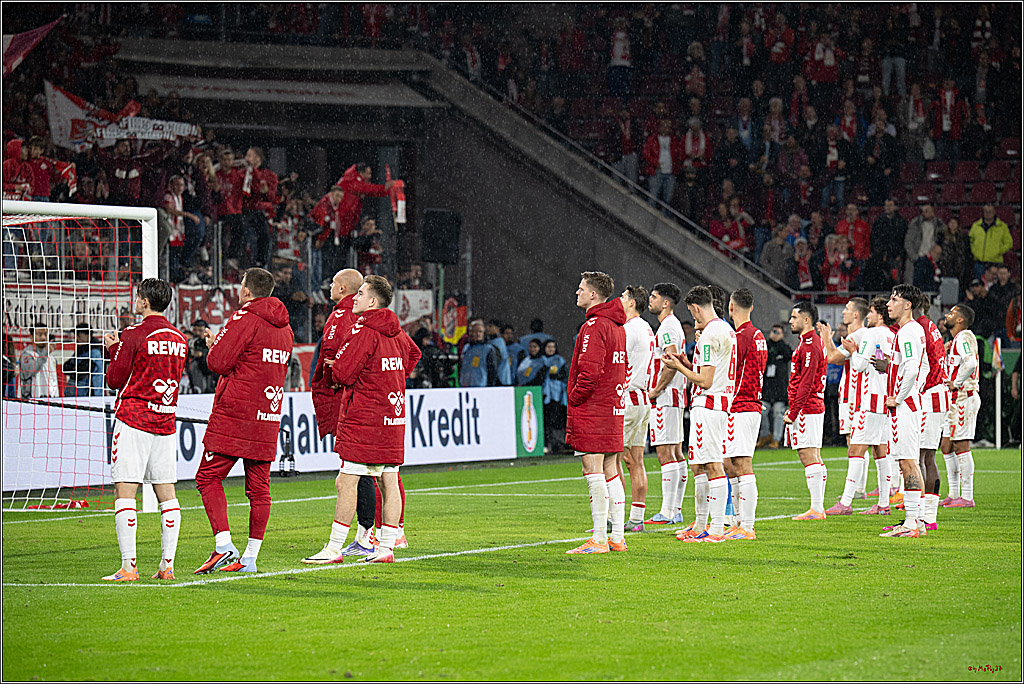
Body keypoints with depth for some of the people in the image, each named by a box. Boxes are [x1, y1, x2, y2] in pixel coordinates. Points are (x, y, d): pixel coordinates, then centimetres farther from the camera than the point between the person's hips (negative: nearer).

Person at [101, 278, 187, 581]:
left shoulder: (133, 335, -9)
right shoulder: (179, 339, 10)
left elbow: (115, 380, -7)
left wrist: (114, 350, 12)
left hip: (132, 421, -6)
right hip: (166, 423, 6)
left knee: (124, 492, -5)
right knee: (166, 493, 8)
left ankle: (128, 566, -12)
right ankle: (167, 565, 6)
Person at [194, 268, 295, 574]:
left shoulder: (244, 319, -10)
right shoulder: (284, 327, 15)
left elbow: (218, 362, -15)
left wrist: (214, 345, 8)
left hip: (234, 415, -7)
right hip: (268, 418, 7)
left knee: (208, 476, -2)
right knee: (259, 487, 7)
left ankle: (224, 545, -16)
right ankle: (250, 557, 8)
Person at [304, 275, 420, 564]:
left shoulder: (362, 332, -14)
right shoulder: (396, 332, 11)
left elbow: (341, 374, -18)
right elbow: (413, 354, 32)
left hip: (363, 421, -9)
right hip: (393, 416, 9)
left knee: (347, 483, -7)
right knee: (388, 482, 8)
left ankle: (334, 547, -8)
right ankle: (386, 546, 10)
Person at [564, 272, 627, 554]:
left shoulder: (594, 327, -15)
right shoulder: (618, 326, 15)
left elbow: (589, 371, -22)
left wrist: (575, 398, -9)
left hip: (591, 411, -9)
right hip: (614, 409, 9)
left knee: (594, 473, -8)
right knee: (611, 472, 11)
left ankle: (599, 539, -9)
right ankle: (617, 538, 12)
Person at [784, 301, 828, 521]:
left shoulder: (810, 344, -14)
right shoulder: (808, 342, 18)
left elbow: (806, 383, -19)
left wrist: (793, 412, -17)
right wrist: (793, 409, 20)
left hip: (807, 409, -11)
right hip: (814, 407, 11)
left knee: (808, 456, -11)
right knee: (814, 458, 10)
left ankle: (816, 509, -13)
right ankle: (818, 508, 12)